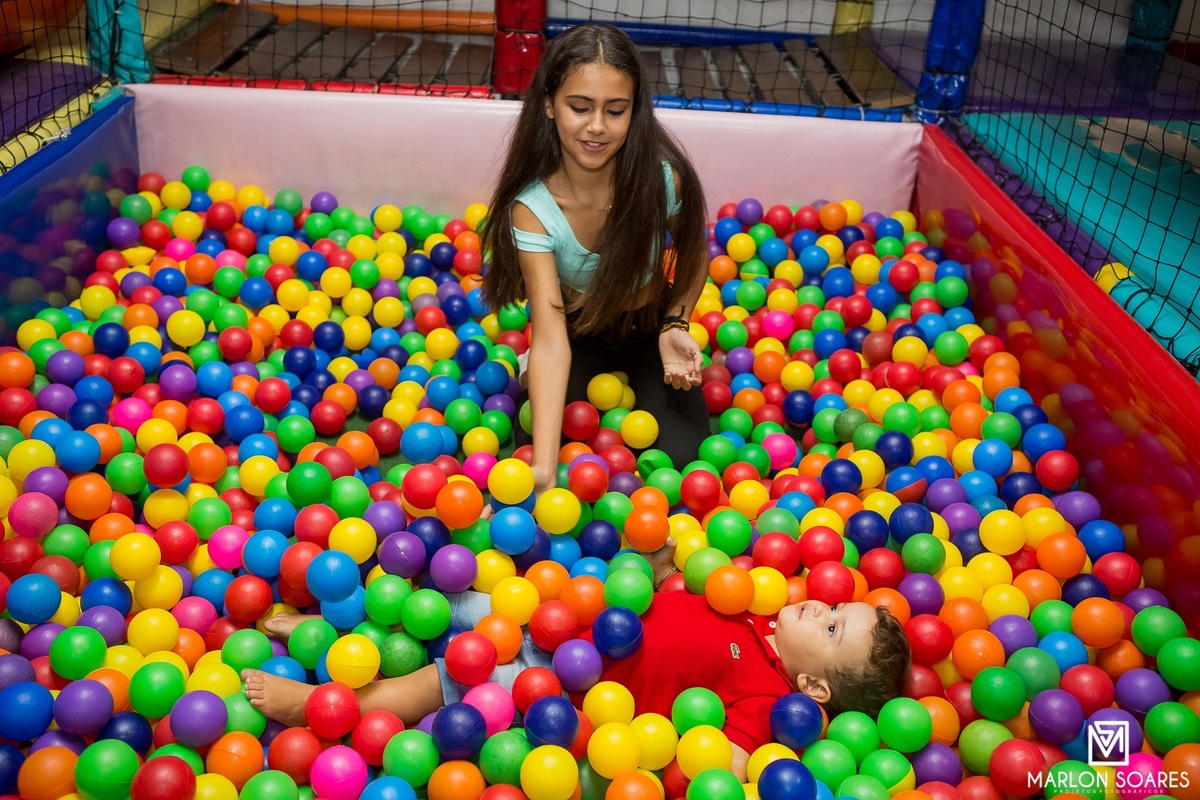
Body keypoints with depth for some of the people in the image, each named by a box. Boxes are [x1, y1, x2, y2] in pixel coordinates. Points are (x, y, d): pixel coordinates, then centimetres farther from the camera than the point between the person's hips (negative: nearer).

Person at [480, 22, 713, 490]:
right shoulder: (532, 208, -28)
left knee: (679, 456, -18)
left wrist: (675, 325, -20)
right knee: (533, 446, -18)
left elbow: (695, 254, -1)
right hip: (576, 334, 0)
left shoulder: (663, 178, -26)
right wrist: (543, 470, -47)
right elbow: (551, 339, -36)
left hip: (649, 327, 0)